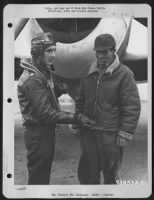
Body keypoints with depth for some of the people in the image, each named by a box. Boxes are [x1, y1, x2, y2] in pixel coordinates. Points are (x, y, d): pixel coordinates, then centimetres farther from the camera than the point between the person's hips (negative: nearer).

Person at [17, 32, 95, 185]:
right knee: (38, 177, 3)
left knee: (44, 172, 21)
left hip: (47, 130, 9)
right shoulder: (33, 79, -23)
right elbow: (45, 113, -26)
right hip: (37, 133, -9)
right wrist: (76, 118, -26)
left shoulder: (46, 72, 8)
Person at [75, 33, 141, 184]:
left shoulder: (124, 74, -8)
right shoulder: (89, 73, 9)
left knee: (110, 176, 9)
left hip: (110, 136, -5)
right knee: (87, 174, 12)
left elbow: (132, 107, -11)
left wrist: (124, 134, -13)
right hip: (88, 133, 5)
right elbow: (80, 100, 18)